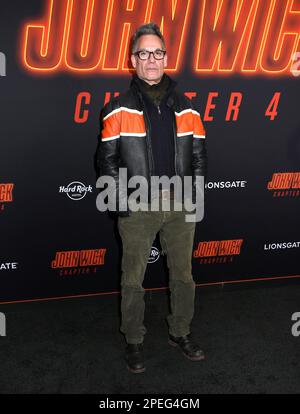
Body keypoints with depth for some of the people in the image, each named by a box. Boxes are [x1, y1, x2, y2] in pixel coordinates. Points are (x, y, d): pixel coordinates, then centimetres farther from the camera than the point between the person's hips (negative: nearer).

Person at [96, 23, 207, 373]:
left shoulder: (186, 108, 8)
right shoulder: (119, 110, -1)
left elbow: (198, 156, 11)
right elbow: (107, 159, -1)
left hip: (180, 207, 3)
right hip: (136, 210, -3)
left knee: (183, 275, 12)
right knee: (133, 279, 6)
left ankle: (180, 333, 31)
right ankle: (133, 341, 22)